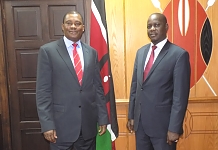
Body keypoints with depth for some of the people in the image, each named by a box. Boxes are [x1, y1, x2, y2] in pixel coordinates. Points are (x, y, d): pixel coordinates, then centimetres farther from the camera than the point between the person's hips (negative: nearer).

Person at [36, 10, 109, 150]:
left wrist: (103, 117, 6)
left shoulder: (92, 52, 7)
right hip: (61, 123, -3)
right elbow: (43, 91, -7)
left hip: (88, 123, 3)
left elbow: (98, 87, 8)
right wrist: (47, 124, -11)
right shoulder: (48, 51, -4)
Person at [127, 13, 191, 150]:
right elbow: (135, 86, 10)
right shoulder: (141, 52, 8)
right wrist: (131, 115, 10)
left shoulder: (179, 54, -12)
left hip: (162, 123, -5)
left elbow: (180, 96, -14)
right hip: (139, 121, 6)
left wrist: (174, 128, -14)